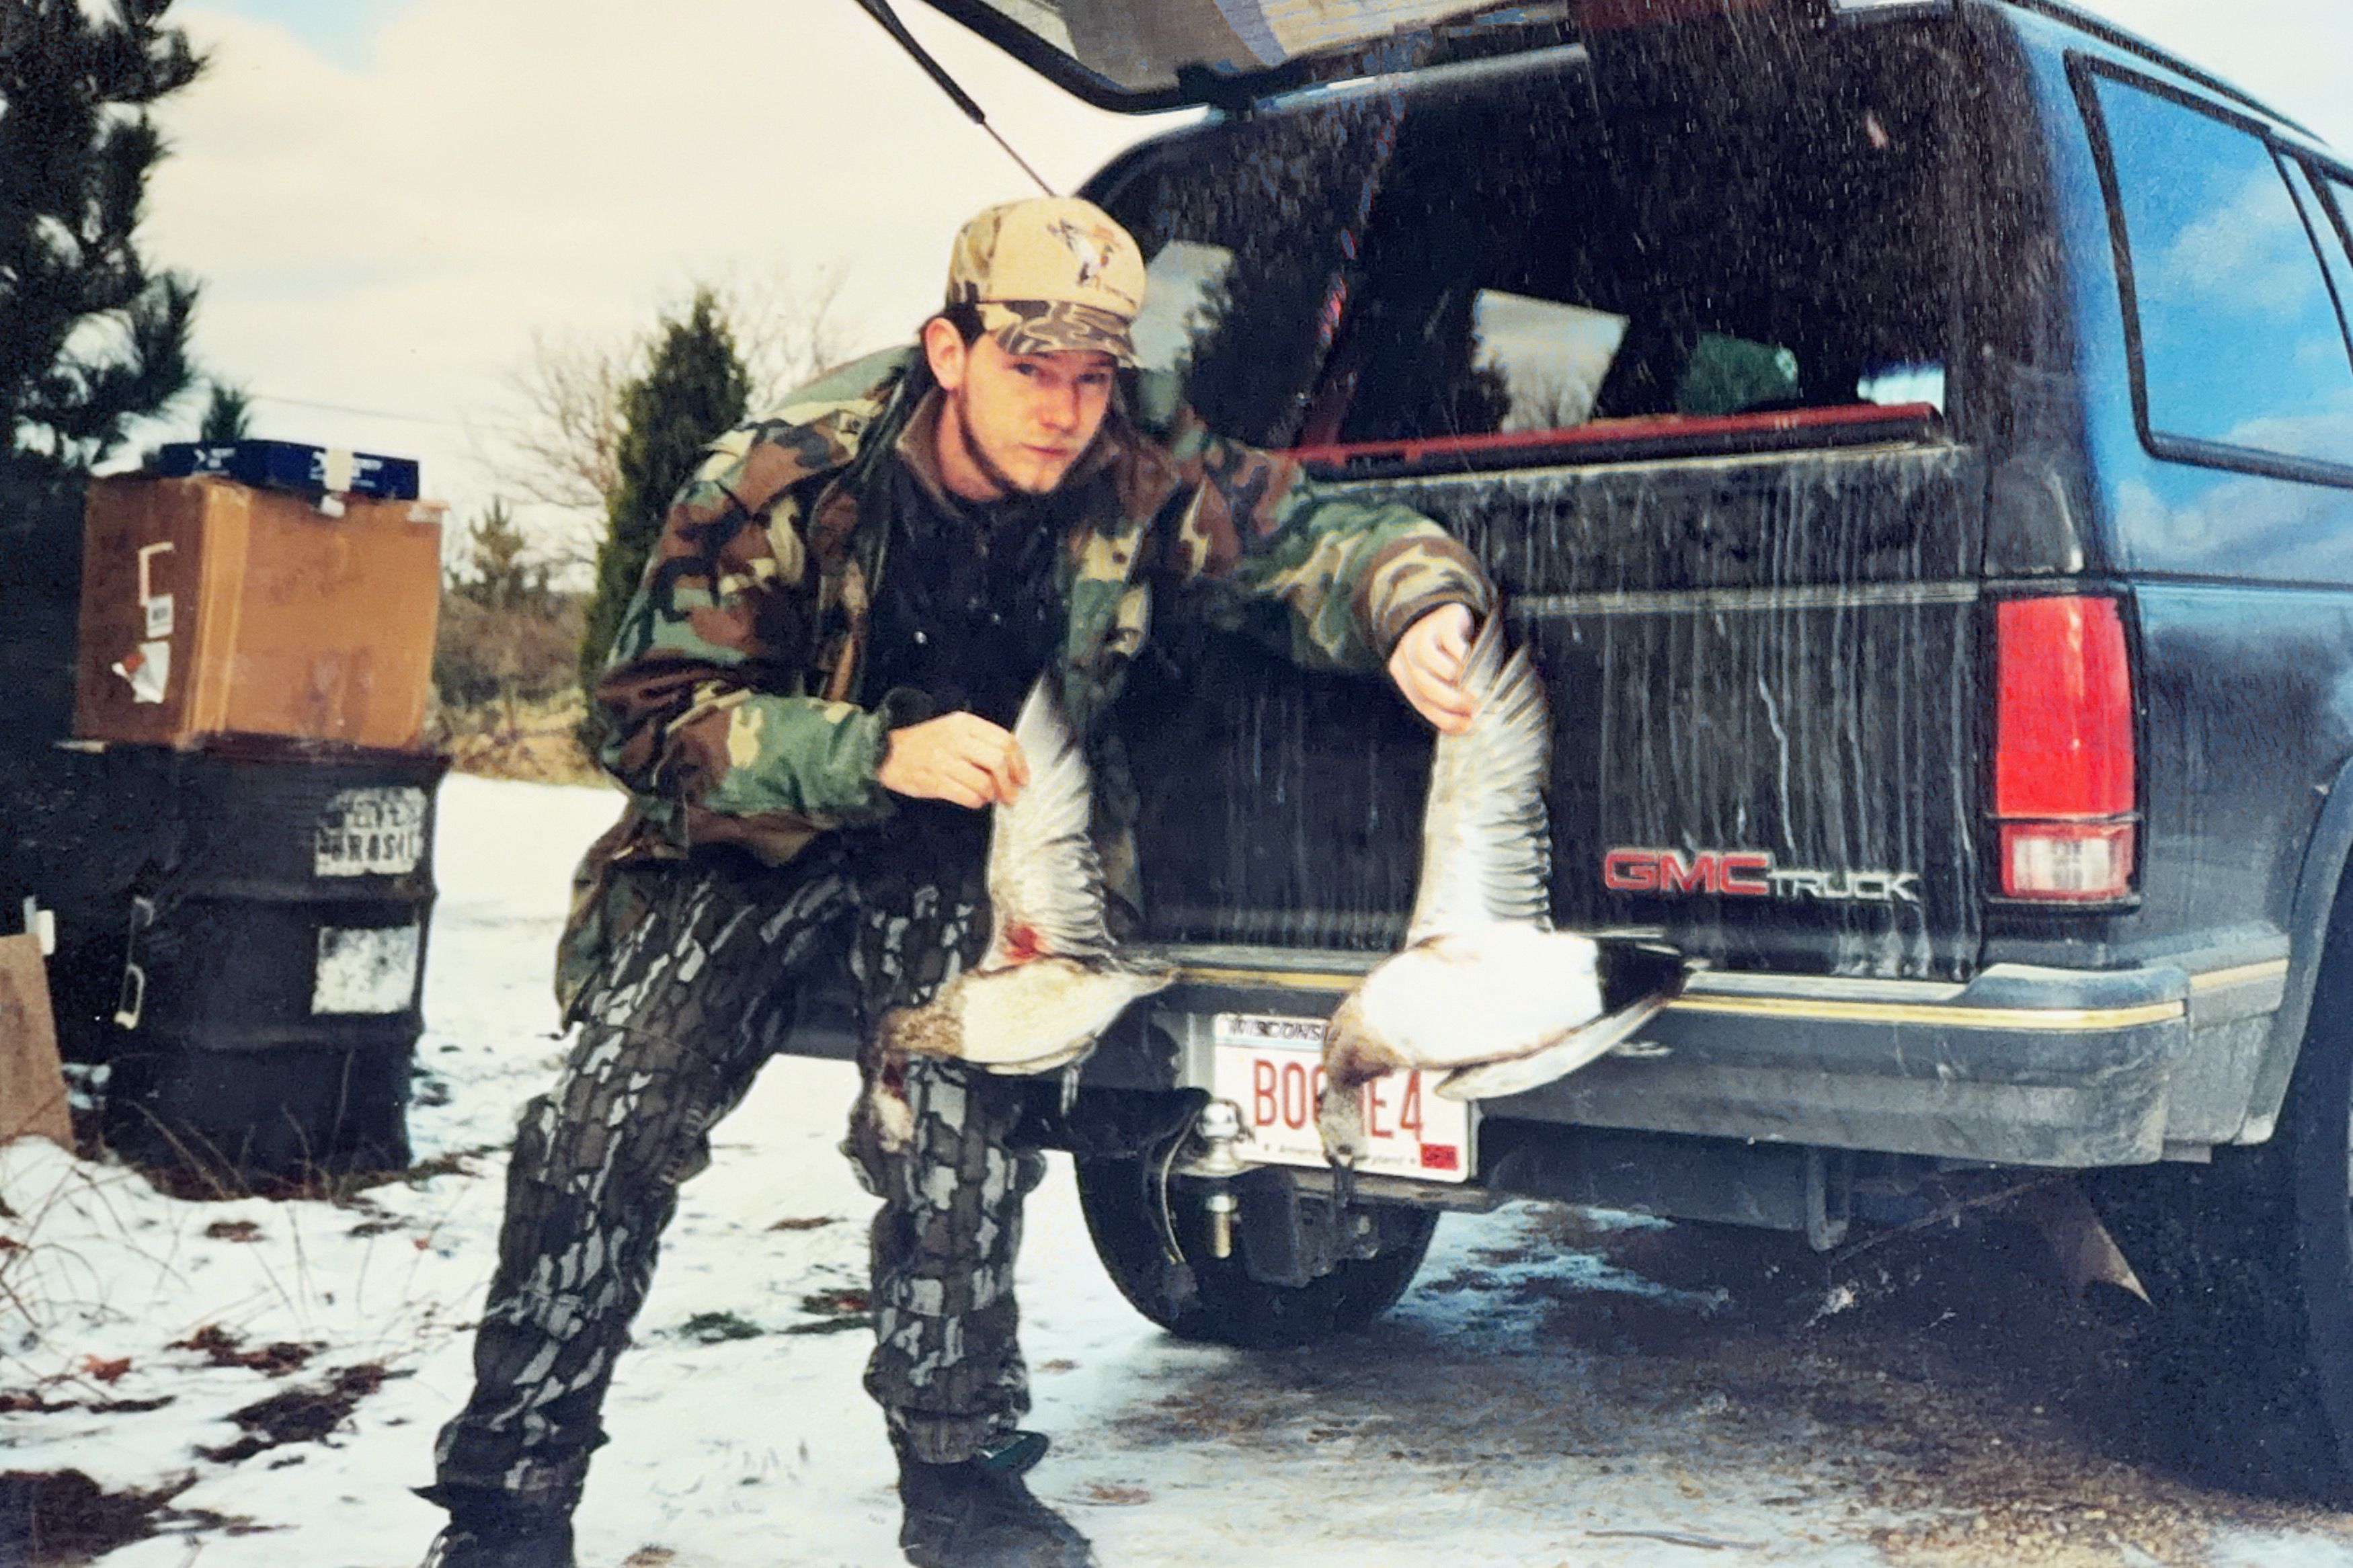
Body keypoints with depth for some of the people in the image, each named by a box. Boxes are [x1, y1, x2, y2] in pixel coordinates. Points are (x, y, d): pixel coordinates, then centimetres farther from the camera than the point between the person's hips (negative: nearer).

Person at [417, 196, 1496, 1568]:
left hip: (976, 846, 2)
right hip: (756, 832, -1)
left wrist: (1417, 605, -35)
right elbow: (657, 714, -24)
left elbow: (1312, 528, -11)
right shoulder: (792, 475, -25)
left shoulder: (1140, 478, -18)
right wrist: (879, 754, -38)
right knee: (614, 1121, -13)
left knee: (963, 1137, -15)